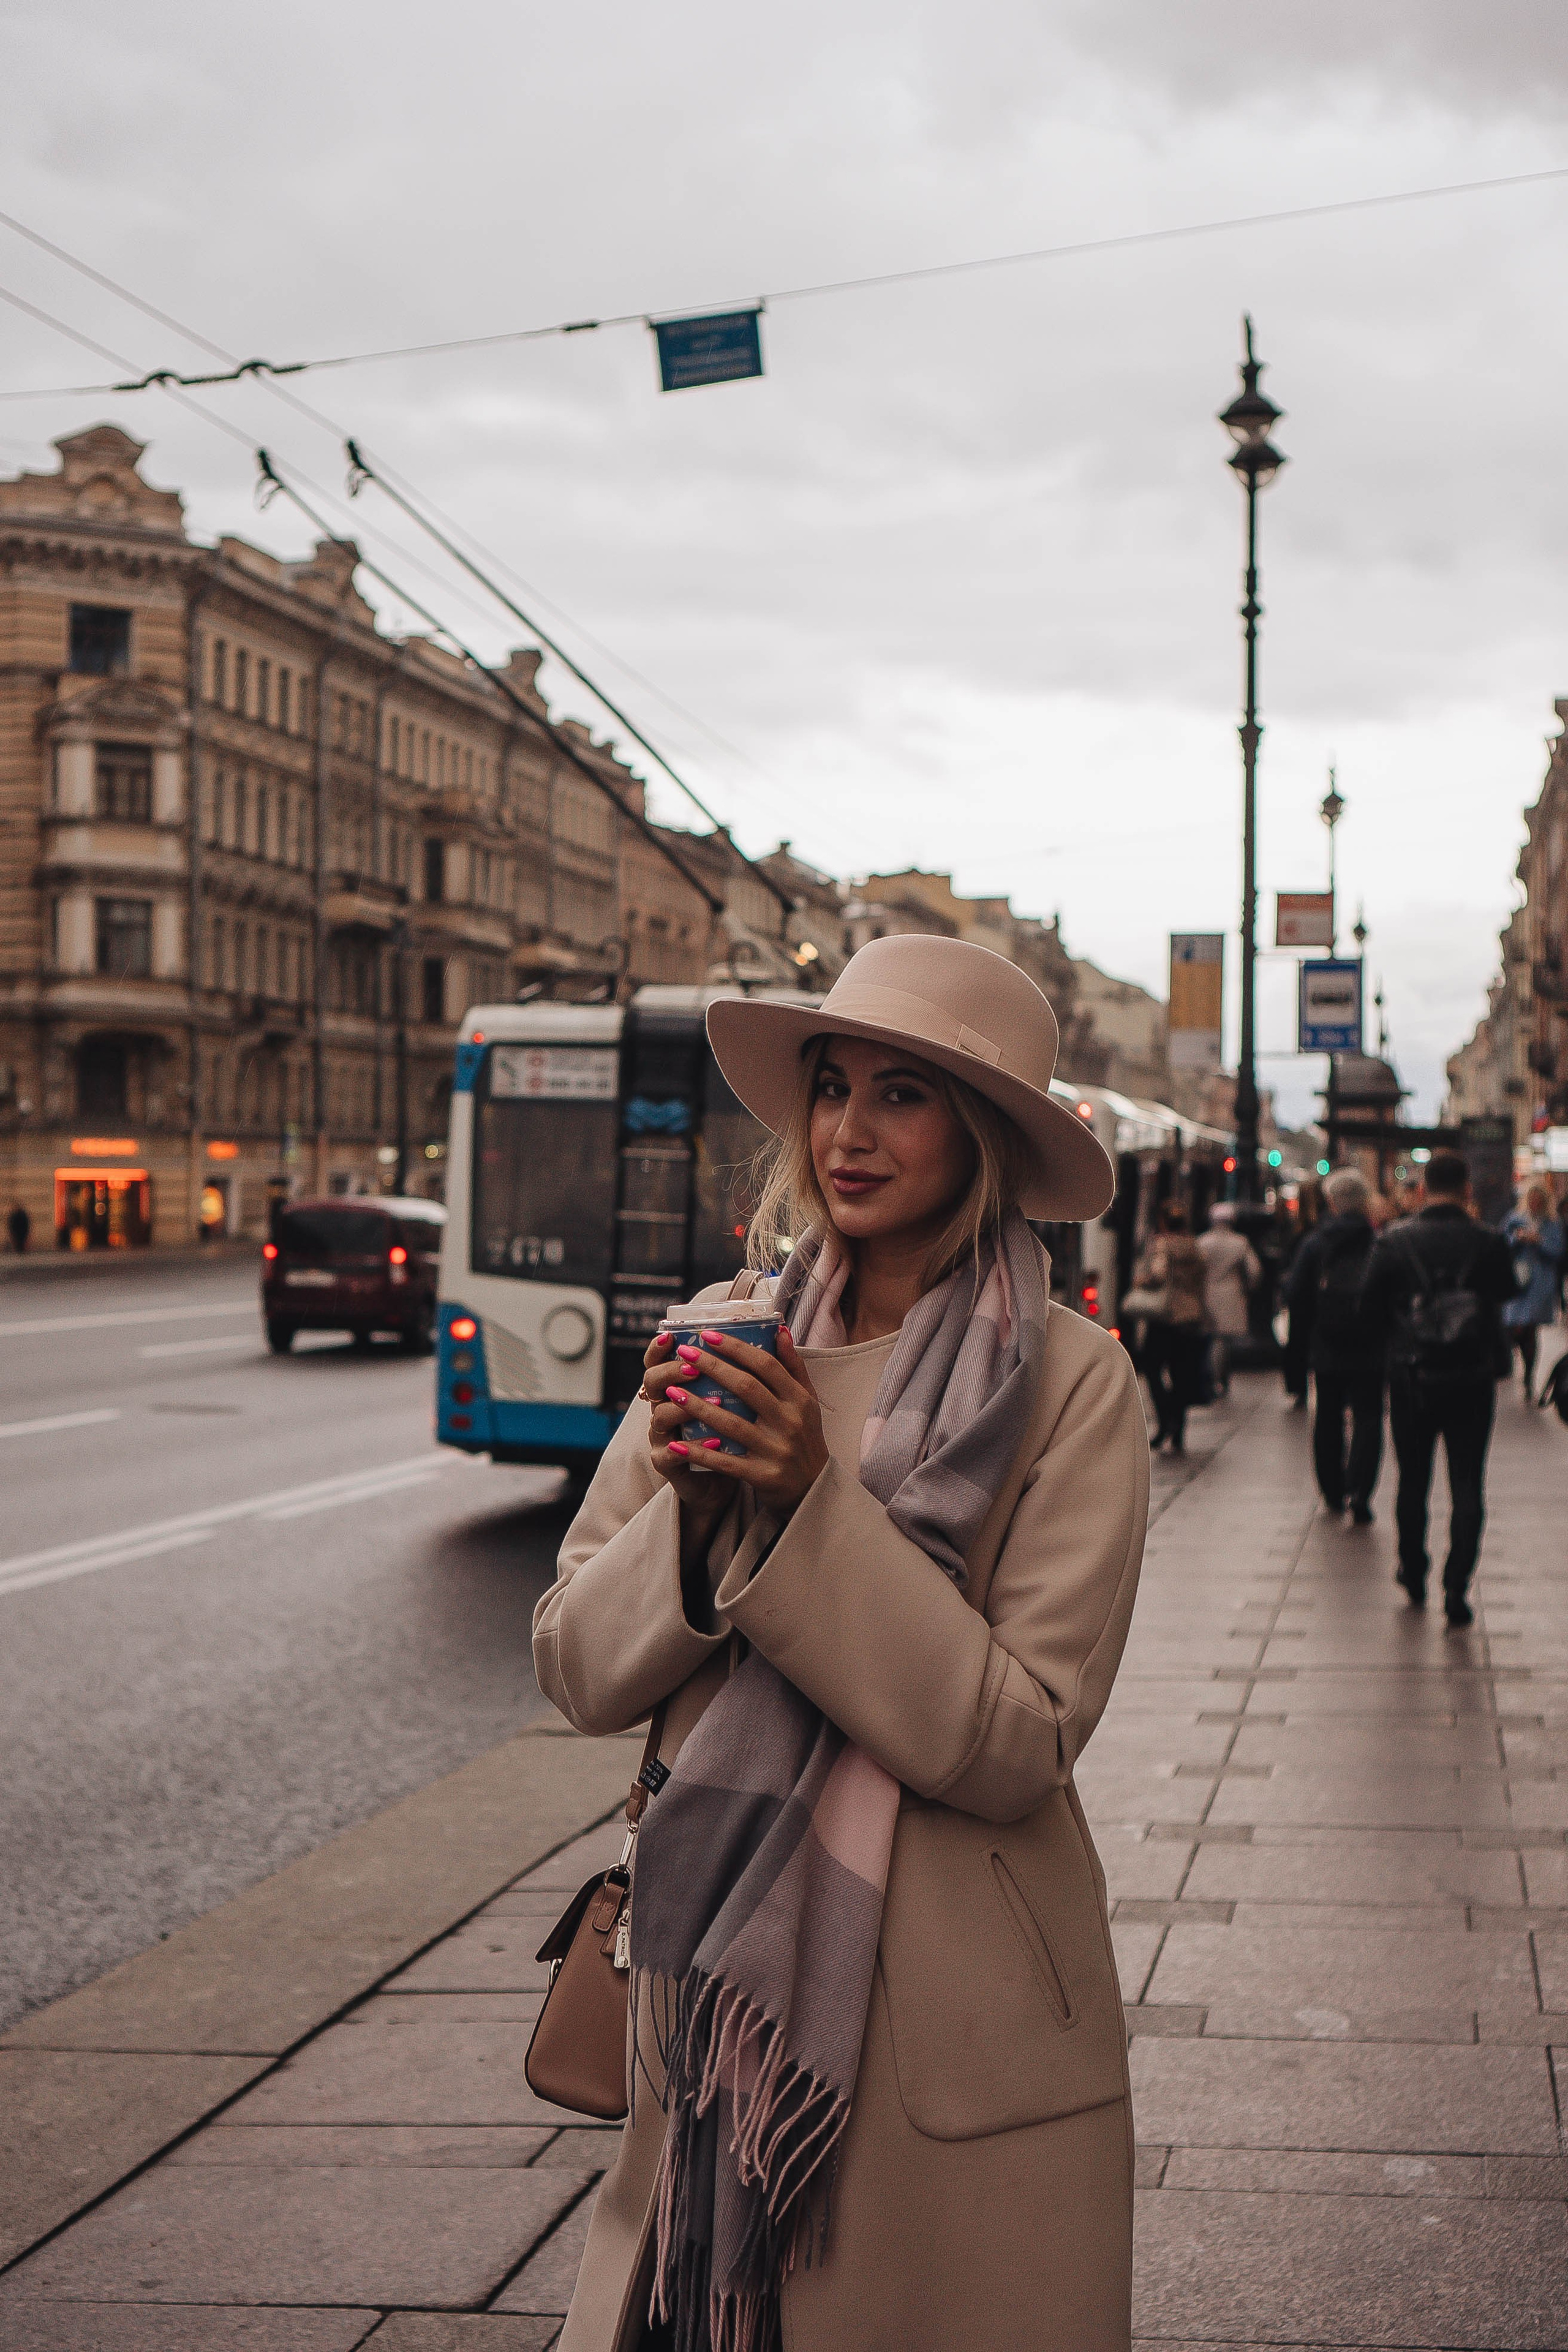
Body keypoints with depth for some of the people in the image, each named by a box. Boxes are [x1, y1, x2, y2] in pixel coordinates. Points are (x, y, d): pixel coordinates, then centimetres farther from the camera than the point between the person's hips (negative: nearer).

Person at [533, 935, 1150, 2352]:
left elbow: (1018, 1744, -15)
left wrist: (813, 1506, -23)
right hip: (719, 1992, 4)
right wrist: (689, 1508, -17)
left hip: (947, 2026, -3)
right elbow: (577, 1669, 2)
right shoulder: (718, 1342, 2)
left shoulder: (1071, 1385, -10)